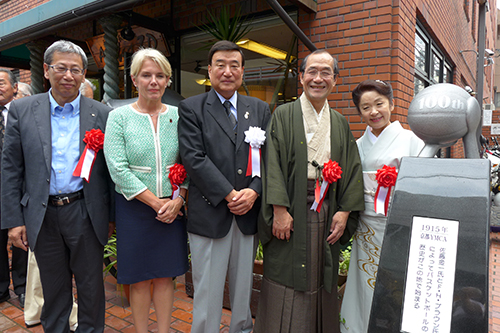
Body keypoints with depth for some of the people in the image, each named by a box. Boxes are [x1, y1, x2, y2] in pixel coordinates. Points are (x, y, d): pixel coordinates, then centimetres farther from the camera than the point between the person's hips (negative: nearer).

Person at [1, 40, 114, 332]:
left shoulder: (102, 114, 0)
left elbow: (109, 169, 2)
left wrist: (111, 216, 1)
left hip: (85, 213, -1)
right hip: (43, 216, 1)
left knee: (91, 287, 11)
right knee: (54, 289, 18)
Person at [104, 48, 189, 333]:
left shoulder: (177, 115, 3)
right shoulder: (119, 117, -4)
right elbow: (118, 169, -11)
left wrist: (177, 200, -11)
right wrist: (156, 203, -13)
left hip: (172, 208, 2)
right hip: (135, 207, -2)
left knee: (166, 275, 12)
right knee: (140, 278, 10)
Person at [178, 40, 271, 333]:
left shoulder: (260, 110, 11)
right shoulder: (191, 108, 0)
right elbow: (194, 158, -10)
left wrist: (254, 191, -12)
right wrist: (229, 195, -14)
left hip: (248, 214, 4)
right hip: (209, 215, -3)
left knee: (244, 287, 18)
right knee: (207, 292, 8)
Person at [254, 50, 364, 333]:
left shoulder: (341, 123, 12)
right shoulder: (284, 116, 0)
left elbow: (352, 168, 8)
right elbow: (273, 163, -9)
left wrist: (344, 211, -2)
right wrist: (279, 209, -17)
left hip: (327, 212, 4)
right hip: (291, 209, -3)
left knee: (321, 282, 13)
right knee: (286, 287, 3)